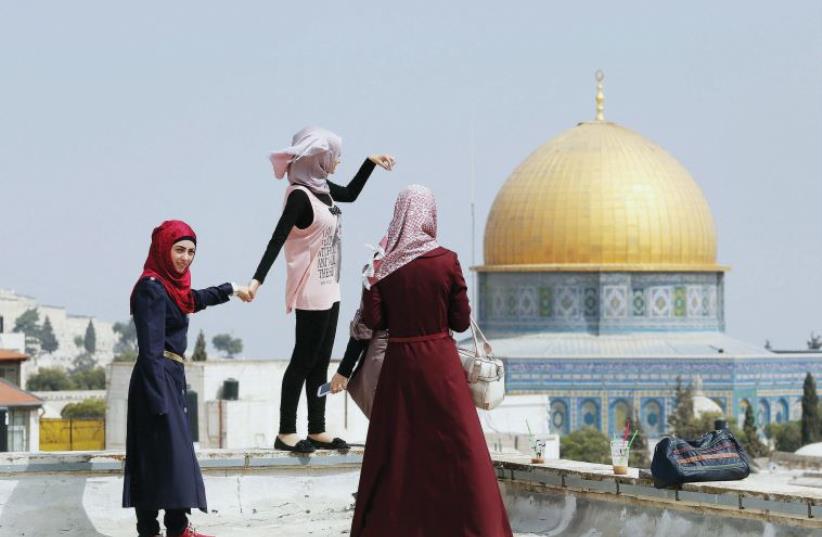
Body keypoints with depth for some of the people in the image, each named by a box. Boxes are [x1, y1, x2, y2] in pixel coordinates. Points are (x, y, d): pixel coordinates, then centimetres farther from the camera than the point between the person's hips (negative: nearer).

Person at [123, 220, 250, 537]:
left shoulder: (170, 285, 11)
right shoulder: (152, 288, -15)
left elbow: (195, 299, 37)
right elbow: (150, 350, -20)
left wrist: (231, 291, 51)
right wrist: (161, 400, -24)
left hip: (171, 378, 10)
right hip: (157, 380, -10)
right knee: (170, 453, -12)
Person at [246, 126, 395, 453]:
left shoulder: (320, 188, 8)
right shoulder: (300, 195, -18)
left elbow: (351, 194, 29)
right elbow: (277, 239, -23)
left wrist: (371, 163, 23)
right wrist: (258, 280, -30)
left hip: (328, 289, 9)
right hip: (311, 292, -9)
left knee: (320, 361, 11)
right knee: (304, 360, -4)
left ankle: (317, 431, 16)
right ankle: (286, 433, 1)